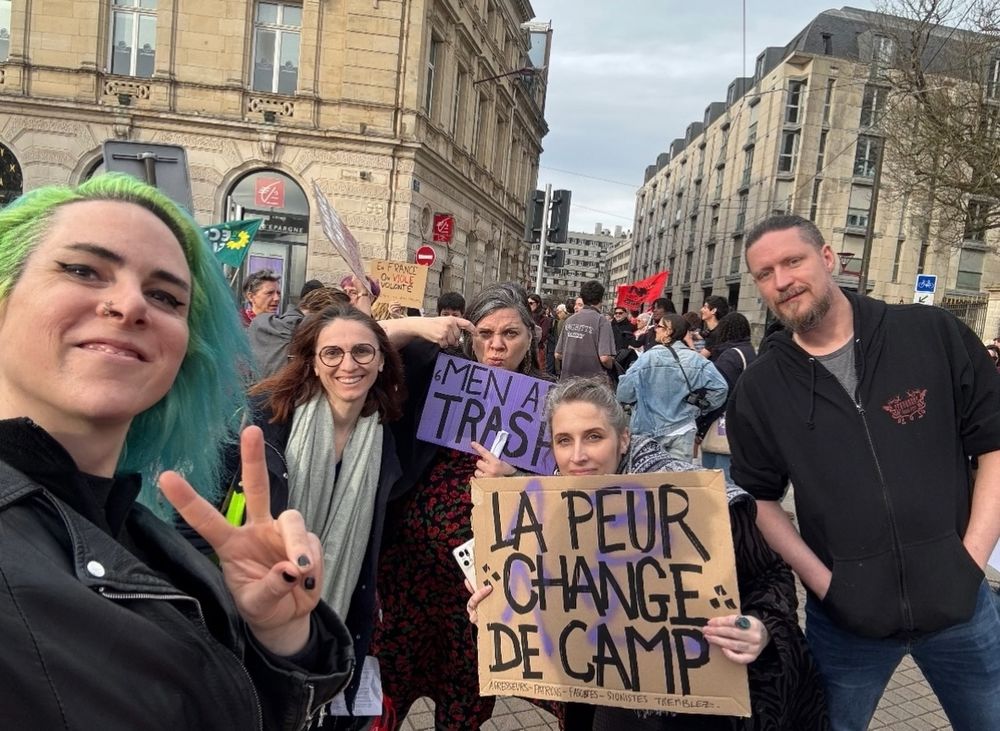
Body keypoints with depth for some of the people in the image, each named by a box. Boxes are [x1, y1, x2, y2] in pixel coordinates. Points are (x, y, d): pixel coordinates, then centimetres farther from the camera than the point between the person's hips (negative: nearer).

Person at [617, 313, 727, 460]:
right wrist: (700, 406, 6)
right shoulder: (696, 359, -6)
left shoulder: (648, 357, -14)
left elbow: (624, 394, -12)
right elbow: (720, 387, -8)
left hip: (650, 431, -2)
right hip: (683, 430, 2)